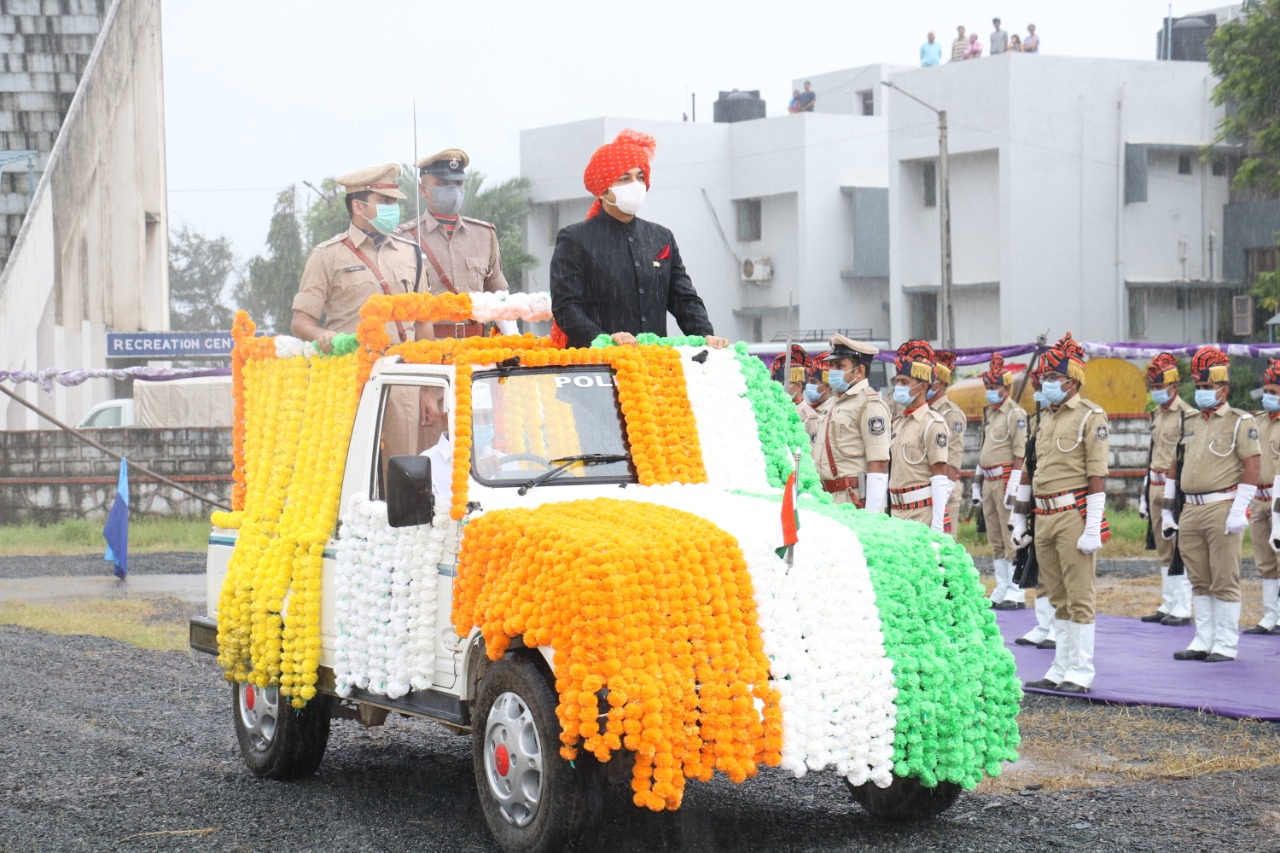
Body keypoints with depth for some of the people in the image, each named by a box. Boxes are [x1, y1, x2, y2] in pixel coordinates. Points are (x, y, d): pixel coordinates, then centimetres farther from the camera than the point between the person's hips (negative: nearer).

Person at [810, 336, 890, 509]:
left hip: (855, 500, -8)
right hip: (827, 499, 8)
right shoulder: (832, 403, 19)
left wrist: (871, 515, -19)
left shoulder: (870, 405, -8)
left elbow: (879, 465, -14)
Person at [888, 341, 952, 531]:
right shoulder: (897, 424, 14)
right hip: (898, 514, 7)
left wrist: (937, 527, -16)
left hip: (924, 514, -7)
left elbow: (940, 478, -11)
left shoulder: (933, 423, -7)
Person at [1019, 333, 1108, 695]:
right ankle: (1061, 668, 17)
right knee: (1058, 598, 12)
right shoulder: (1046, 417, 16)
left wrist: (1092, 528, -18)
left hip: (1074, 516, -8)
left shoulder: (1090, 416, -8)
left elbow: (1097, 475, -13)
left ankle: (1081, 673, 0)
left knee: (1079, 598, -3)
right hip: (1045, 516, 8)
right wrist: (1023, 517, 18)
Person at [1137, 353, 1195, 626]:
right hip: (1156, 487, 9)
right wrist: (1146, 491, 21)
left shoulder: (1187, 415, -11)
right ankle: (1167, 605, 17)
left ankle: (1183, 609, -3)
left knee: (1180, 549, -6)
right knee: (1163, 550, 11)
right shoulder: (1156, 415, 16)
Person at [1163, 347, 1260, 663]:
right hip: (1191, 511, 7)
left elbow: (1252, 466, -10)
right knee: (1199, 582, 10)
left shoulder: (1240, 421, -3)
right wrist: (1167, 511, 16)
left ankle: (1225, 645, 2)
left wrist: (1239, 510, -17)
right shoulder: (1190, 424, 16)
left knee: (1225, 581, -3)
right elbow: (1175, 467, 19)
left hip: (1222, 508, -6)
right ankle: (1203, 642, 16)